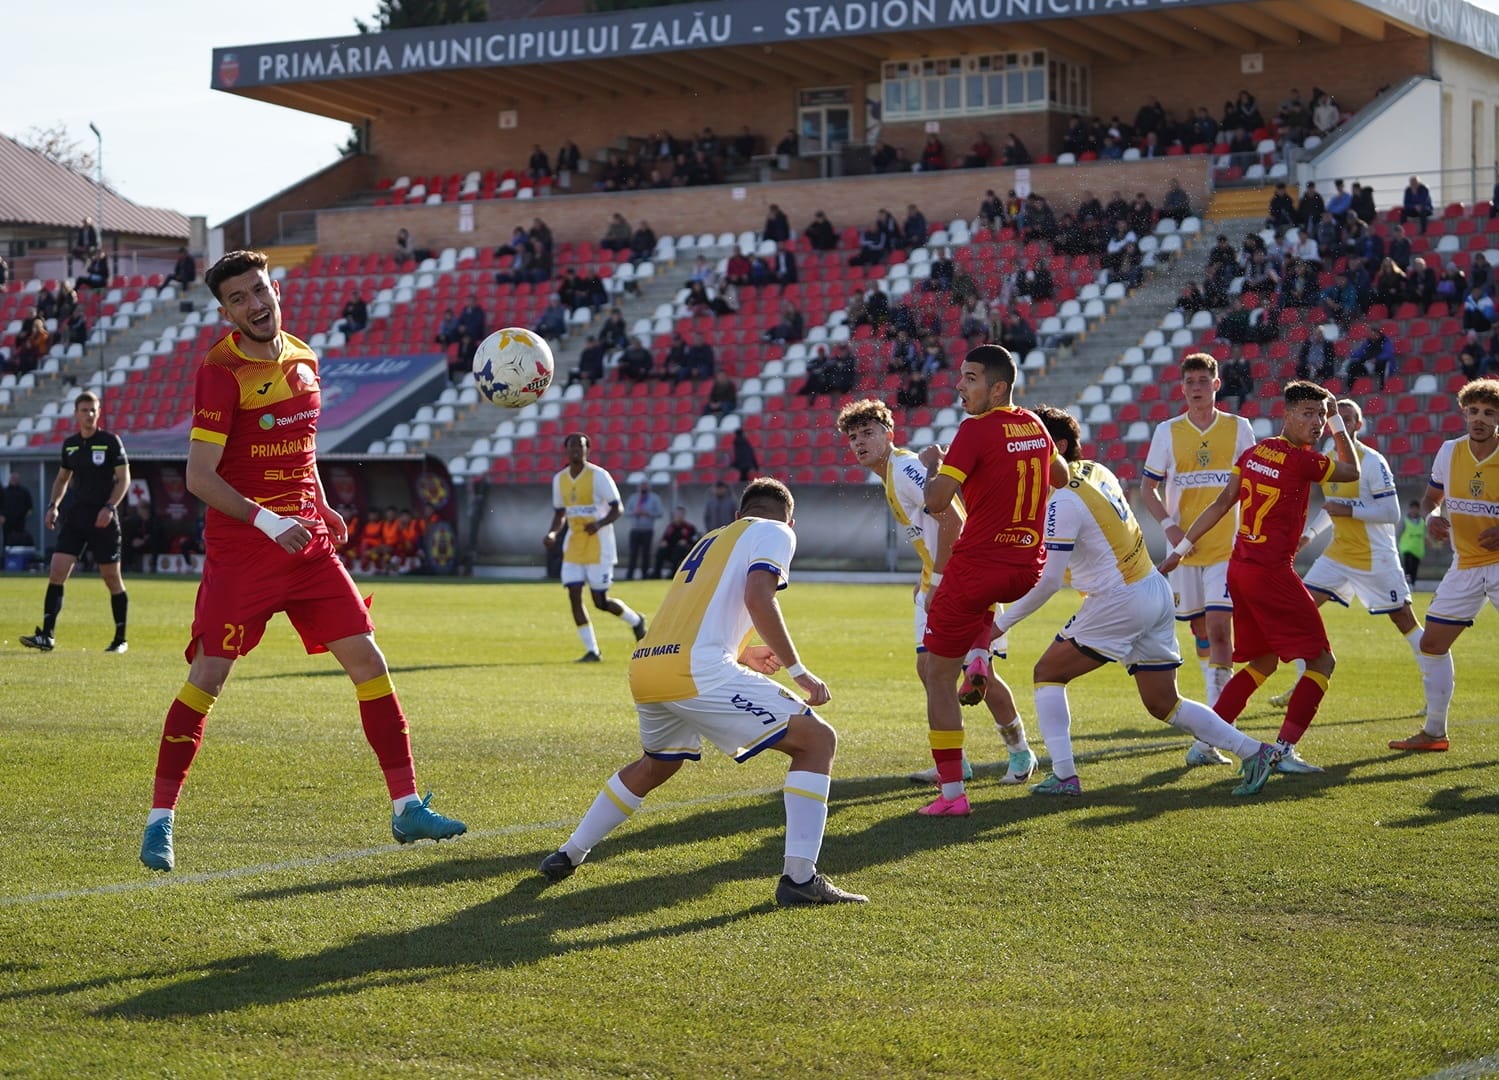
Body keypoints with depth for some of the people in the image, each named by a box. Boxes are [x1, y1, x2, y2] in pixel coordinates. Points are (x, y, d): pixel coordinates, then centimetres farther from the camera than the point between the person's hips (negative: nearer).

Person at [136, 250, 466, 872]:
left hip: (308, 543, 6)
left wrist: (321, 509, 12)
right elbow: (199, 477, -14)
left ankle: (406, 808, 7)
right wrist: (268, 522, -22)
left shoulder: (303, 360, 11)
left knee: (367, 659, 1)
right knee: (207, 676, -6)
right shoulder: (221, 372, -10)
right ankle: (159, 821, 5)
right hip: (240, 550, -6)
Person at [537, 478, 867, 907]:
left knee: (657, 764, 36)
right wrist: (799, 672, -5)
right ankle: (799, 877, -9)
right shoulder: (774, 533, 10)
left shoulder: (712, 539, 32)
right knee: (817, 740, 1)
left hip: (645, 667, 8)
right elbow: (758, 598, -9)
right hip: (696, 671, -8)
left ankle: (567, 855, 41)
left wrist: (741, 657, 41)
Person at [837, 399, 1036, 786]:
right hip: (938, 581, 10)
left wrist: (937, 581, -21)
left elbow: (953, 520, -24)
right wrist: (926, 581, 17)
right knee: (928, 666, 2)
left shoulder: (905, 468, -16)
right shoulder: (890, 477, 15)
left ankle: (1021, 753, 8)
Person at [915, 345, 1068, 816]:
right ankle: (979, 658, 19)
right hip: (1028, 570, 7)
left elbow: (936, 501, -18)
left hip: (978, 567, -7)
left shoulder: (976, 431, -14)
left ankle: (952, 793, -1)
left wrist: (931, 463, 0)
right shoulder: (1035, 425, 8)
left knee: (939, 678, 3)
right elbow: (1060, 478, 27)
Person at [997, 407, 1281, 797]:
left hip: (1119, 603, -9)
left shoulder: (1063, 502, -18)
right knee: (1163, 704, 15)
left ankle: (1063, 776, -2)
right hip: (1156, 591, 9)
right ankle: (1254, 753, 10)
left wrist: (1002, 622, -11)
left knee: (1048, 673, 4)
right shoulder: (1097, 472, 7)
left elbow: (1047, 581, -18)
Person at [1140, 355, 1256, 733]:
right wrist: (1168, 524, -8)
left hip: (1227, 546, -2)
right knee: (1200, 630, 10)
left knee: (1218, 627, -14)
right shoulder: (1167, 431, 4)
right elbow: (1149, 486, 8)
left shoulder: (1239, 428, 3)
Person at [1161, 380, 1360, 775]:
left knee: (1263, 661, 21)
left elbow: (1222, 502, 10)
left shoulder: (1254, 452, 8)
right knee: (1322, 660, -2)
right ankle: (1284, 750, -11)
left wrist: (1183, 547, 15)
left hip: (1239, 567, 9)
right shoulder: (1302, 460, -12)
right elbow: (1352, 471, 6)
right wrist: (1338, 422, 13)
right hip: (1271, 572, -9)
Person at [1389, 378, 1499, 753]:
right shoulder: (1449, 452, 0)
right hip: (1465, 565, 5)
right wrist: (1430, 517, -9)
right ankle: (1434, 732, 21)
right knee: (1432, 644, 7)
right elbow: (1430, 498, 14)